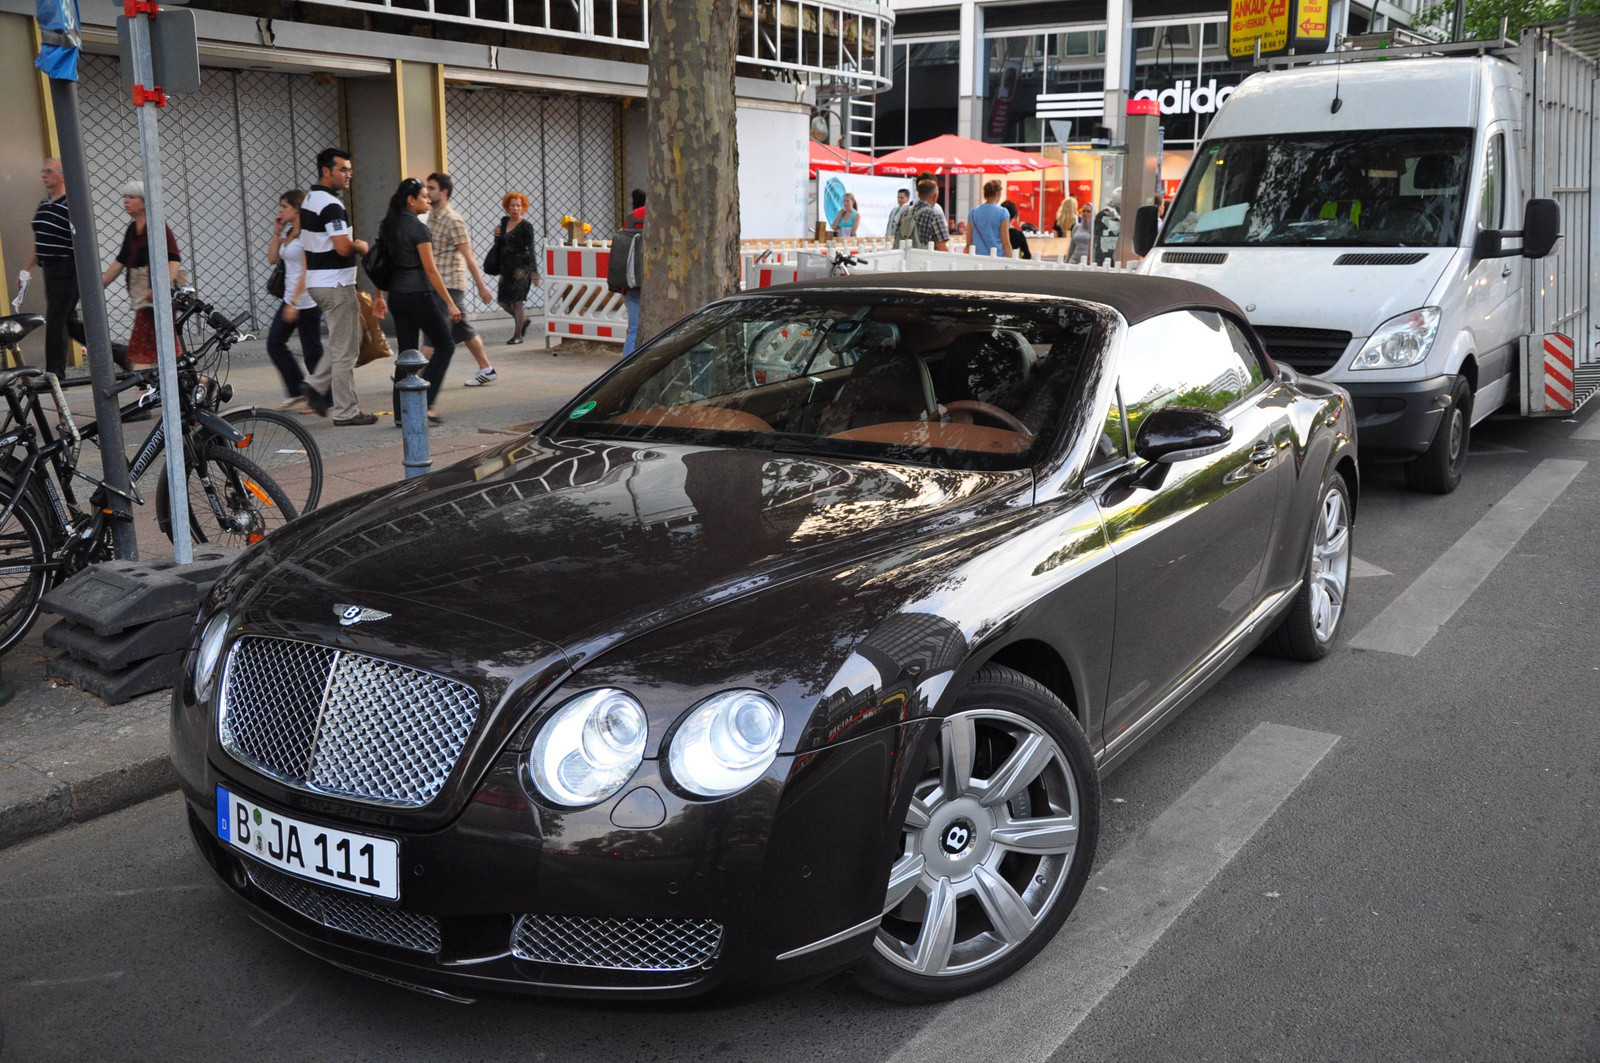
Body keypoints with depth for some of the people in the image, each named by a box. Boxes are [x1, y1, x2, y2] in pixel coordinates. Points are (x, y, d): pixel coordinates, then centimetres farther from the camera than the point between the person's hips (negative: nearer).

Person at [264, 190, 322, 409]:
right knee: (274, 343, 9)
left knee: (312, 350, -3)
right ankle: (297, 390, 16)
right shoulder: (288, 232, 13)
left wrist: (293, 303, -21)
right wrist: (276, 233, 6)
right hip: (290, 299, 10)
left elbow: (306, 271, -19)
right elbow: (272, 258, 16)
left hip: (306, 302, -10)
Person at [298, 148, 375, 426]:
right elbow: (343, 248, -26)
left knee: (341, 342, 22)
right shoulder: (331, 205, -18)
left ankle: (316, 385, 14)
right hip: (335, 283, -10)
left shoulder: (309, 200, 14)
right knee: (345, 349, -3)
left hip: (317, 282, 10)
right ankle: (346, 412, 2)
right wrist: (361, 246, -5)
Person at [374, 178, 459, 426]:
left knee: (406, 353, 10)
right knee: (445, 346, 5)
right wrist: (450, 303, -14)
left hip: (396, 295, 8)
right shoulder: (418, 228, -14)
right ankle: (424, 404, -3)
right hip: (419, 295, -8)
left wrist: (380, 297, 23)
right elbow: (430, 270, -16)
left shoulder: (387, 226, 9)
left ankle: (402, 413, 9)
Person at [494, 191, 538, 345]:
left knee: (517, 300, -7)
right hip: (506, 267, 7)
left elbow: (530, 249, -9)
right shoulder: (504, 222, 11)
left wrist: (534, 272, -14)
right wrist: (497, 235, -2)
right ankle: (523, 319, 31)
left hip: (521, 267, -7)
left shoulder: (525, 227, -7)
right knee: (503, 299, 7)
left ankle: (518, 335, -1)